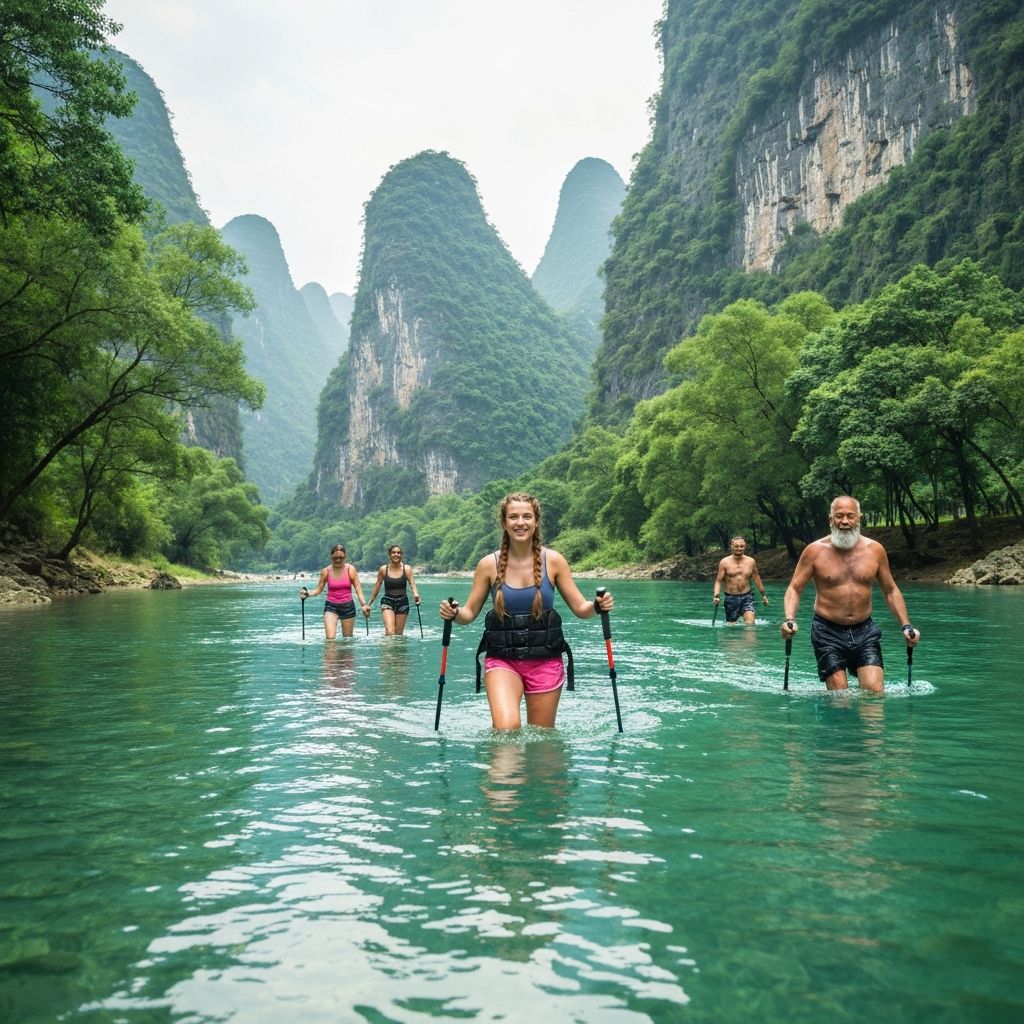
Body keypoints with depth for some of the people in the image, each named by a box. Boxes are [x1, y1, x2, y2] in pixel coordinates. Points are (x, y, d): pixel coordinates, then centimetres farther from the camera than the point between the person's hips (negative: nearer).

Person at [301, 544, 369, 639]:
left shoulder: (350, 569, -5)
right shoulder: (326, 571, -4)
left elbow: (358, 589, -6)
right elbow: (319, 589, 4)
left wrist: (364, 604, -19)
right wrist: (308, 593, -16)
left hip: (348, 606, 0)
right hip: (331, 606, 0)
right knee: (330, 638, -17)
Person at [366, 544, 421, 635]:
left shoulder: (407, 569, -2)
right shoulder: (383, 569, 0)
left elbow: (412, 584, -12)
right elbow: (377, 586, 10)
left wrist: (415, 595, -34)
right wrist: (369, 603, 14)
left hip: (402, 602, 1)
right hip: (387, 602, -1)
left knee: (398, 634, 7)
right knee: (390, 632, -19)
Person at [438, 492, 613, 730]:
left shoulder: (553, 561, -2)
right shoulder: (489, 564, -3)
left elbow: (580, 608, 2)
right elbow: (469, 612, 5)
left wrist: (597, 606, -19)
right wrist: (454, 613, -17)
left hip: (545, 662, 1)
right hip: (502, 660, -1)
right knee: (506, 728, -22)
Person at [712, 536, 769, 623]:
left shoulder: (751, 561, 5)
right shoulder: (724, 562, -2)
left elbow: (756, 578, 17)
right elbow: (718, 581, -4)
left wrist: (763, 595, 22)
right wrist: (716, 596, -19)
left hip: (747, 597, 1)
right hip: (731, 598, -1)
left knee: (750, 622, -20)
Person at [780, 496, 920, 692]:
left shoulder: (875, 550, 4)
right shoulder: (815, 551, -4)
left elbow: (891, 591, 14)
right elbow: (794, 589, -2)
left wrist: (906, 626, 5)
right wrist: (790, 620, -19)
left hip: (865, 631, 2)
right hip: (828, 632, -2)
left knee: (875, 692, -8)